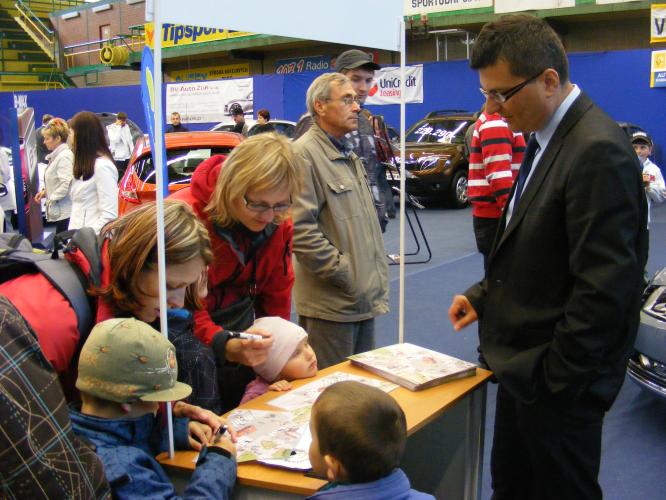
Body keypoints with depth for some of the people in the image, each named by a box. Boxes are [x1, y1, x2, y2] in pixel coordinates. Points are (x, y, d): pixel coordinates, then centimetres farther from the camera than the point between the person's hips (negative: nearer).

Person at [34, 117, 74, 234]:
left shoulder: (65, 156, -15)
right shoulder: (57, 155, 14)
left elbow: (66, 183, -23)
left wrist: (52, 198, -14)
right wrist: (46, 191, 8)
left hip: (65, 211, -9)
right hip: (61, 211, 9)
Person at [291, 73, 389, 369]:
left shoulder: (347, 155, 17)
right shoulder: (305, 153, -14)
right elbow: (301, 229, -22)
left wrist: (378, 278, 16)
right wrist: (346, 275, -19)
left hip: (364, 299, 9)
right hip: (331, 304, -9)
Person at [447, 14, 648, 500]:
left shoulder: (598, 151, -23)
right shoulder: (547, 138, 7)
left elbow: (604, 287, -24)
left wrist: (556, 377, -18)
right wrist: (484, 294, 8)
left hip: (559, 379, -9)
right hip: (525, 366, 9)